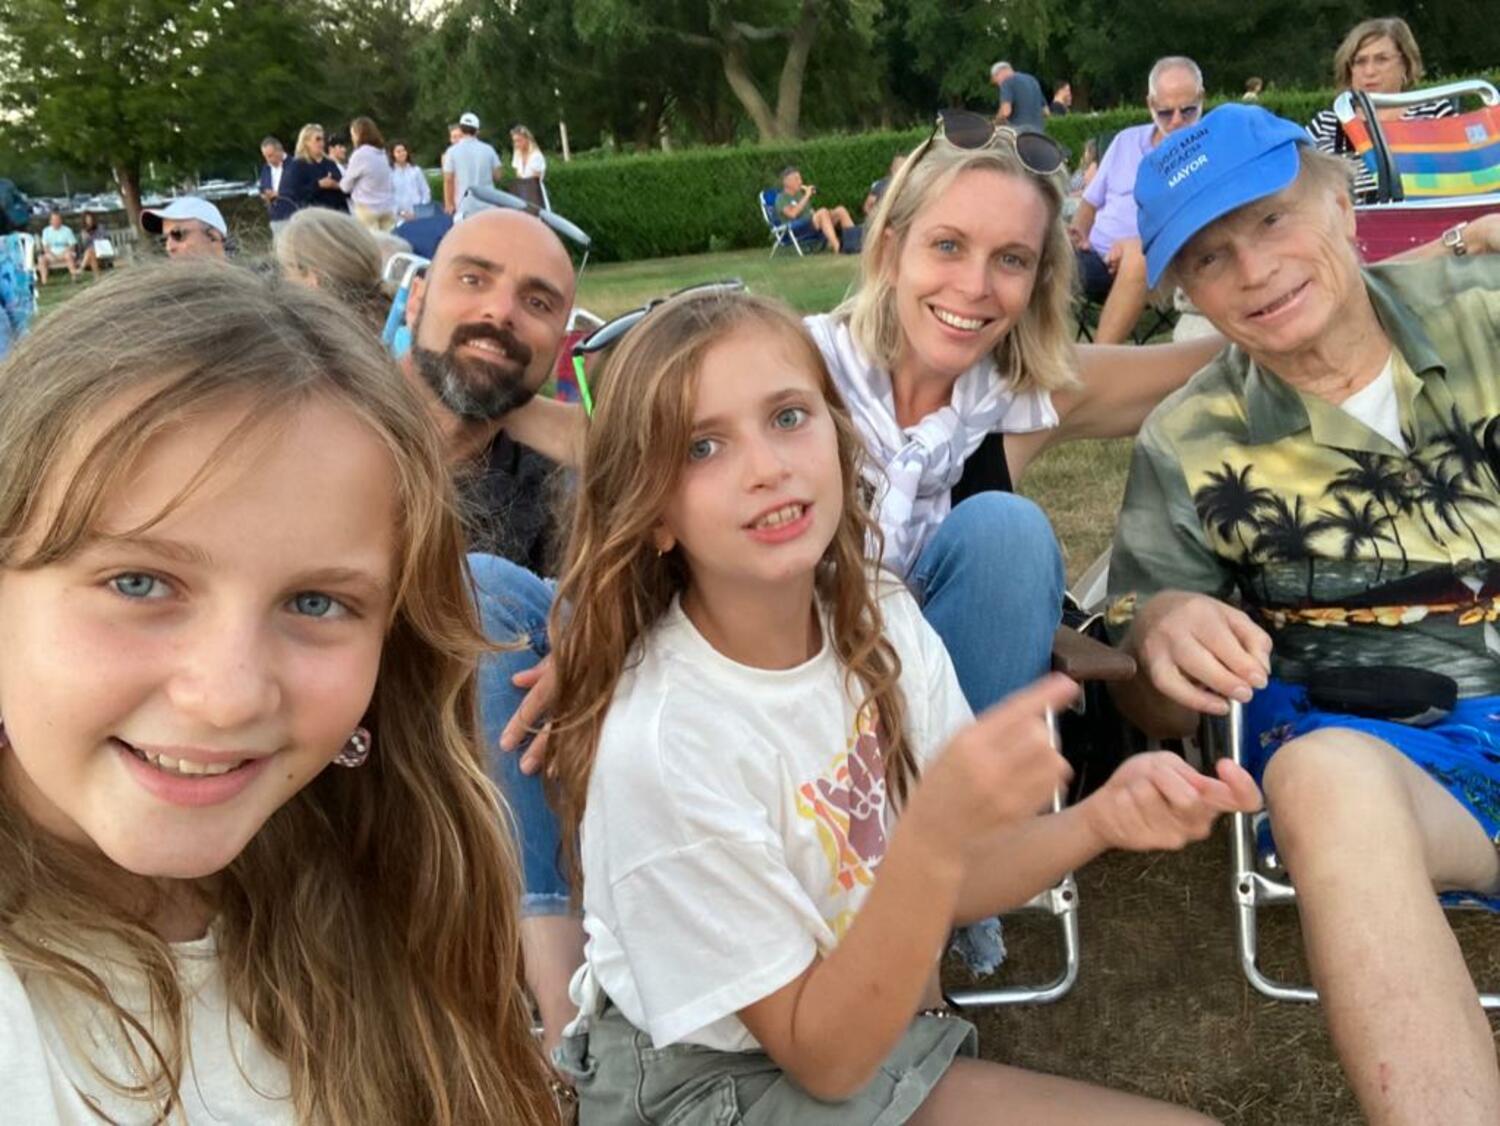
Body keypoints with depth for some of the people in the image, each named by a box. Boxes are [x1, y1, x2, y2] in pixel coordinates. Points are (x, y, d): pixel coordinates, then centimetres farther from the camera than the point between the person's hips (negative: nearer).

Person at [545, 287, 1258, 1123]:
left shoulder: (884, 623, -12)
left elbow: (947, 883, -1)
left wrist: (1097, 821, -20)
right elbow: (823, 1055, -21)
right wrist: (939, 831, -36)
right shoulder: (659, 743, -29)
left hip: (871, 1025, 5)